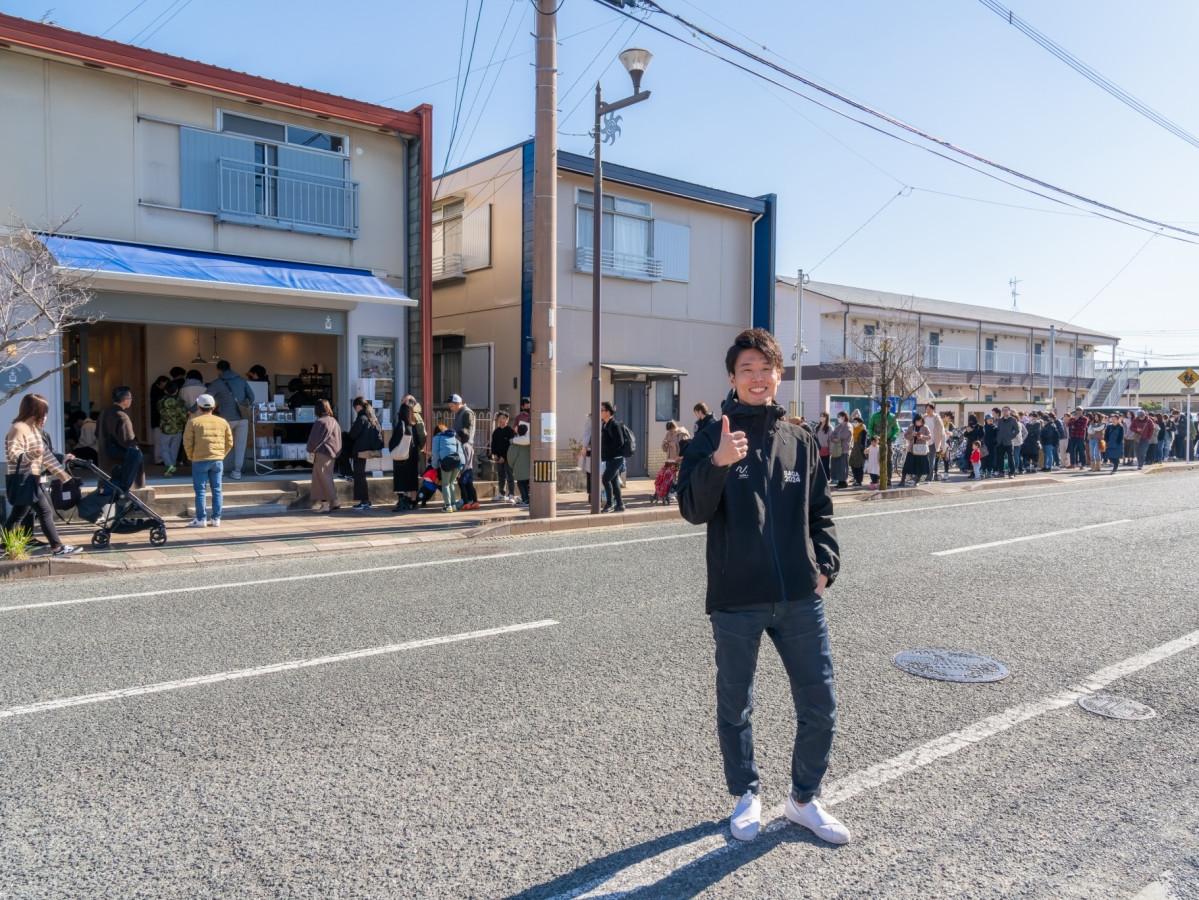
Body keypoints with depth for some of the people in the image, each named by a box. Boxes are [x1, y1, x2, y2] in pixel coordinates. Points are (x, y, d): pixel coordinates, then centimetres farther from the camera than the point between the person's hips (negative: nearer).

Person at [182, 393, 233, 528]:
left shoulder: (193, 421, -3)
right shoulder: (222, 422, 7)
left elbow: (187, 442, -5)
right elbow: (229, 442, 7)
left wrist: (191, 457, 9)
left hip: (200, 461, -3)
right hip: (218, 460, 3)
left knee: (200, 490, 2)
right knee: (216, 490, 7)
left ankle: (201, 519, 2)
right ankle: (216, 519, 9)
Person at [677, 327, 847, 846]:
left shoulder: (799, 442, 9)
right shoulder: (712, 439, -2)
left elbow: (821, 513, 16)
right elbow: (693, 510, -15)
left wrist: (825, 564, 1)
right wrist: (718, 463, -31)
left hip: (800, 598, 3)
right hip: (735, 601, -3)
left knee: (820, 706, 8)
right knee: (735, 707, 12)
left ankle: (803, 799, 30)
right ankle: (745, 796, 35)